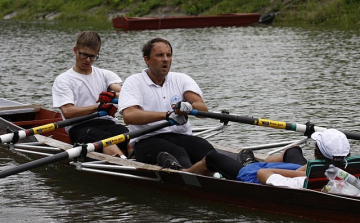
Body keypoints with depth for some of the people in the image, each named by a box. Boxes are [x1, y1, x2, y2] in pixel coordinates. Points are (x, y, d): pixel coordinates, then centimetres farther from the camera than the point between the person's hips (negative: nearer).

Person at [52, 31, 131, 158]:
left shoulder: (105, 75, 23)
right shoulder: (63, 80, 11)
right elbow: (67, 112, -5)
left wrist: (113, 95, -20)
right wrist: (99, 107, -13)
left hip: (108, 123, 4)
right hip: (80, 128, -4)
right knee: (106, 139, -37)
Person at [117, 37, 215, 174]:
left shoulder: (182, 79, 18)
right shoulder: (134, 82, 6)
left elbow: (203, 109, 2)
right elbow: (128, 116, -13)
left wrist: (188, 106, -24)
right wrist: (167, 115, -23)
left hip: (181, 137, 4)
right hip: (148, 141, -4)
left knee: (204, 147, -29)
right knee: (177, 152, -36)